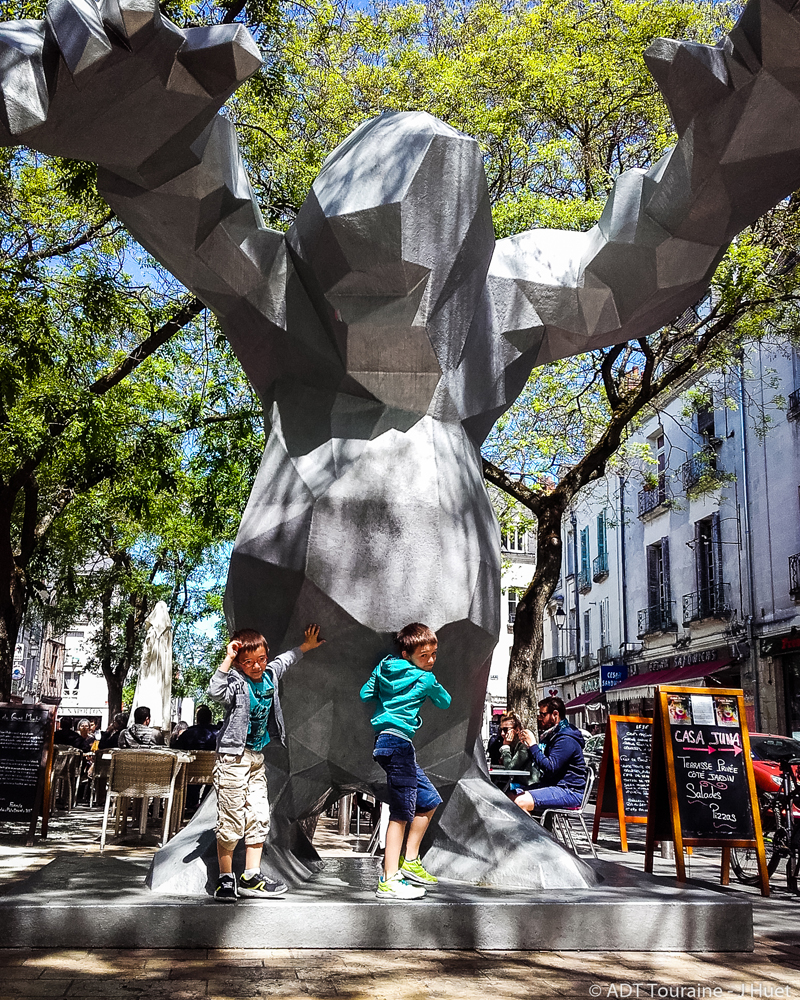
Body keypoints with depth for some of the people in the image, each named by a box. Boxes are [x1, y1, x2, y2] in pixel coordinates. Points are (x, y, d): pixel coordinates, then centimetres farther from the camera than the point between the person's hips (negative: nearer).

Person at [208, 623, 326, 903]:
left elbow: (285, 660, 27)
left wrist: (306, 646, 39)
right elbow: (215, 692, -38)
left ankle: (250, 877, 15)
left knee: (259, 817, 7)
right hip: (233, 757, -8)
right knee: (231, 820, -4)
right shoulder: (237, 682, -16)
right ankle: (226, 880, 8)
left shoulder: (269, 675, 5)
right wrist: (227, 660, -37)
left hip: (257, 756, 8)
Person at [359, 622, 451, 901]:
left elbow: (364, 694, 15)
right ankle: (389, 881, -12)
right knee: (402, 812, -10)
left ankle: (409, 862, 21)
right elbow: (446, 702, 11)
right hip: (398, 742, -9)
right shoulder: (425, 679, -6)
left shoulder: (384, 666, 11)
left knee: (429, 800, 17)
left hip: (386, 741, 9)